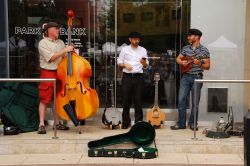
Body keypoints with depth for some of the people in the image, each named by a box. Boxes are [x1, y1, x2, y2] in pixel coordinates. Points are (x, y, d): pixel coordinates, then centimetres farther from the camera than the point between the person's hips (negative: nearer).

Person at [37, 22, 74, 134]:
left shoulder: (60, 42, 14)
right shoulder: (43, 43, -4)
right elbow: (51, 57, -14)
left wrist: (70, 52, -8)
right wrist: (65, 50, -14)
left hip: (60, 73, 6)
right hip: (47, 73, -5)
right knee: (44, 99, -4)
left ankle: (57, 123, 17)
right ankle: (41, 124, -1)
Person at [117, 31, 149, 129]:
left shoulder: (143, 50, 10)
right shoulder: (124, 49, 6)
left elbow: (146, 66, 11)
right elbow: (119, 63, 8)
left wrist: (144, 63, -11)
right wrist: (125, 65, -12)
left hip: (138, 77, 1)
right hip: (127, 77, 0)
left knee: (138, 100, 1)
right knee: (126, 100, 2)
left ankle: (139, 122, 9)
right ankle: (126, 122, 12)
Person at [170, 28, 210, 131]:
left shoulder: (204, 50, -3)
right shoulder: (186, 48, 9)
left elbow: (208, 66, -4)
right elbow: (178, 58, 18)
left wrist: (199, 64, -21)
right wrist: (181, 62, -3)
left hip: (197, 77, -3)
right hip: (186, 76, 4)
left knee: (195, 102, 3)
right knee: (181, 99, -1)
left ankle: (192, 123, 16)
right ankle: (181, 123, 7)